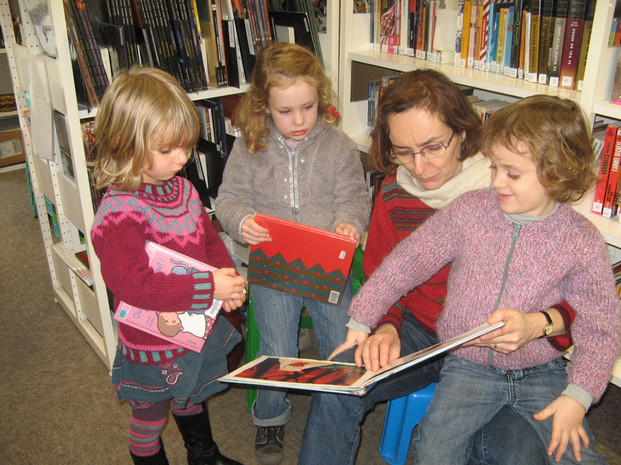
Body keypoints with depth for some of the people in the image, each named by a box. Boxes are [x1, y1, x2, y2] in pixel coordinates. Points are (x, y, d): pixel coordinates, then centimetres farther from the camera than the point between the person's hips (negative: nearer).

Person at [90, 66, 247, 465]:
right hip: (153, 345, -7)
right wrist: (209, 287, -32)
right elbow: (133, 283, -34)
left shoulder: (181, 188, -4)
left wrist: (227, 276, -11)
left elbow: (208, 238, 8)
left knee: (192, 400, 33)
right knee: (150, 419, 19)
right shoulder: (119, 211, -28)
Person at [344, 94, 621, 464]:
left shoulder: (581, 240, -8)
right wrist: (361, 319, -1)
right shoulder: (469, 211, -6)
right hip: (469, 367, 0)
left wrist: (578, 396, -13)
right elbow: (408, 261, 0)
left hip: (542, 374, 1)